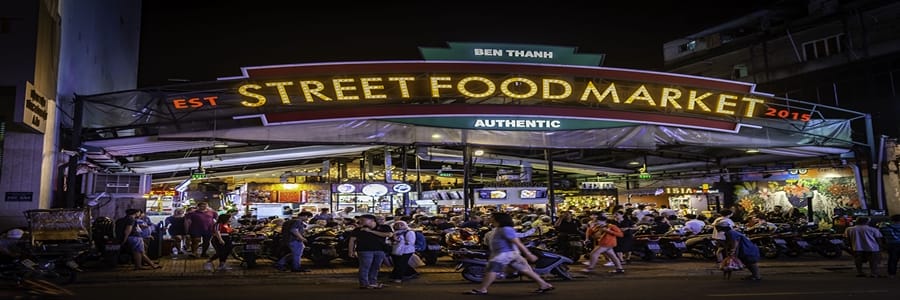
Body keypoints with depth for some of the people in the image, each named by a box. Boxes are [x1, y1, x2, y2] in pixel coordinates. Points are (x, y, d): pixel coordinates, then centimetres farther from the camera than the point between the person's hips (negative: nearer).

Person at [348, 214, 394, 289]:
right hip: (365, 251, -2)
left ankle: (372, 282, 18)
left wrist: (370, 231, -10)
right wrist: (351, 251, -5)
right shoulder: (358, 229, 5)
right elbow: (352, 240, 6)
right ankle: (364, 284, -1)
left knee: (375, 268, 8)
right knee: (365, 267, -7)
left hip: (380, 251, 2)